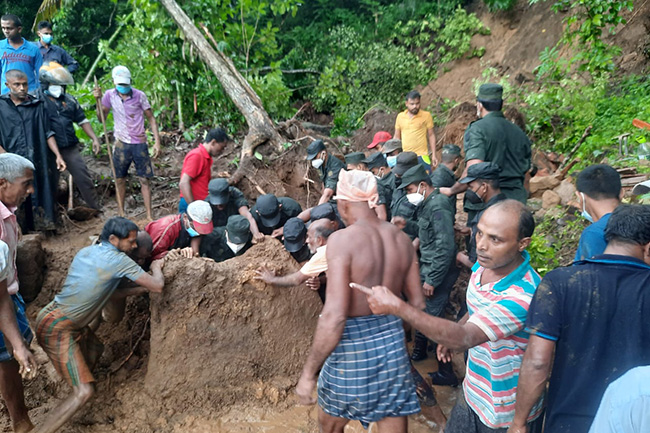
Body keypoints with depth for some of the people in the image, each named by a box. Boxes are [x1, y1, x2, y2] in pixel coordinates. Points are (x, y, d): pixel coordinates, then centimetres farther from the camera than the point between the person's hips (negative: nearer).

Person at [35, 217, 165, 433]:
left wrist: (138, 289, 18)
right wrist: (156, 268, 8)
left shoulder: (85, 251, 9)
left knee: (95, 348, 29)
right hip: (57, 328, -9)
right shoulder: (119, 260, -15)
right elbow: (157, 286, -12)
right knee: (84, 392, -12)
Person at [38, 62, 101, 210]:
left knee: (84, 178, 3)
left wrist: (94, 138, 7)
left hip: (70, 148, 4)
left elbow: (82, 120, 16)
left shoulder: (69, 99, 10)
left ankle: (95, 208, 13)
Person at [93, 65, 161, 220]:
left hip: (139, 143, -2)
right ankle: (121, 214, 22)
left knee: (144, 179, -1)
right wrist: (99, 100, -11)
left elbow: (151, 118, -1)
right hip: (121, 143, 2)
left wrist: (157, 142, -8)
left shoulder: (139, 95, -6)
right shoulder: (110, 95, -1)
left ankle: (149, 215, 6)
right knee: (119, 179, 8)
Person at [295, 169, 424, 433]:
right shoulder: (401, 239, 1)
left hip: (353, 346, -5)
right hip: (393, 343, 5)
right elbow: (418, 304, 9)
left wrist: (308, 373, -17)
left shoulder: (342, 239, -18)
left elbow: (334, 316, -25)